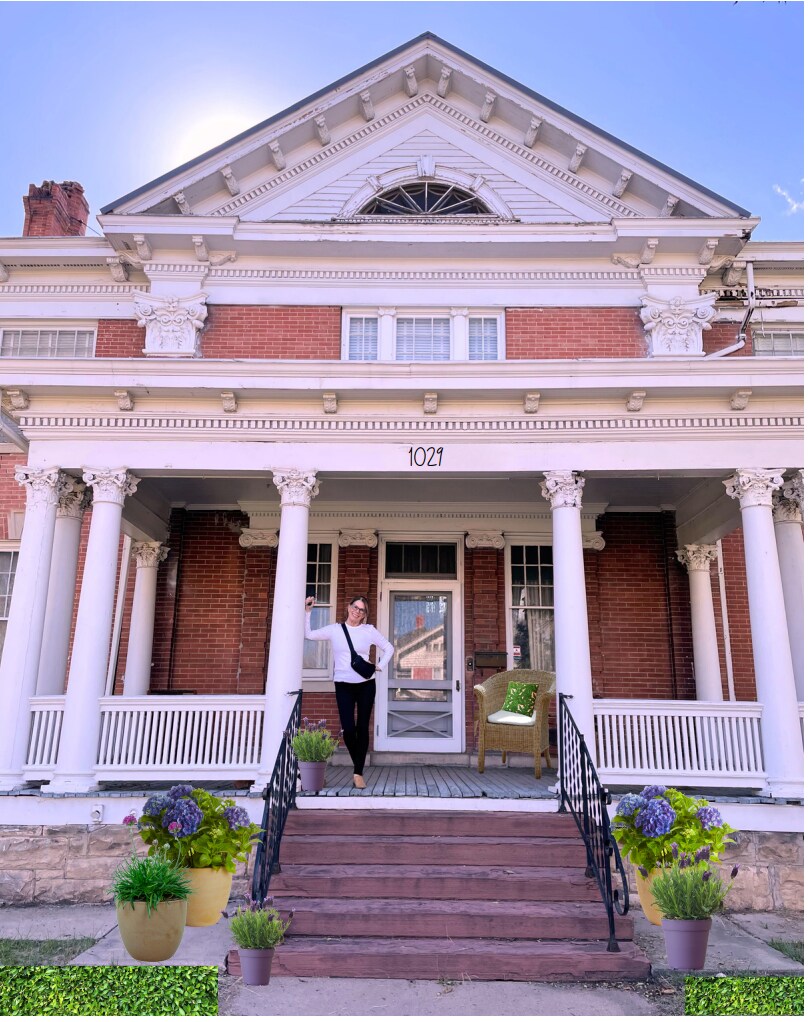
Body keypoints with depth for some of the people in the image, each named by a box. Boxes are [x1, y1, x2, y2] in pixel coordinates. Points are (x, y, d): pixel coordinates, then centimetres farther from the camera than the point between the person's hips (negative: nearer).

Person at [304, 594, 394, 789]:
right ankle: (359, 765, 18)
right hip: (343, 685, 0)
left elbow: (388, 648, 11)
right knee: (348, 729, -8)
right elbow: (309, 634, 5)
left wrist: (380, 666, 1)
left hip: (365, 684, 0)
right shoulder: (334, 630, 4)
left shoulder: (369, 631, 3)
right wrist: (308, 611, -1)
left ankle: (358, 772, 11)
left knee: (362, 728, 3)